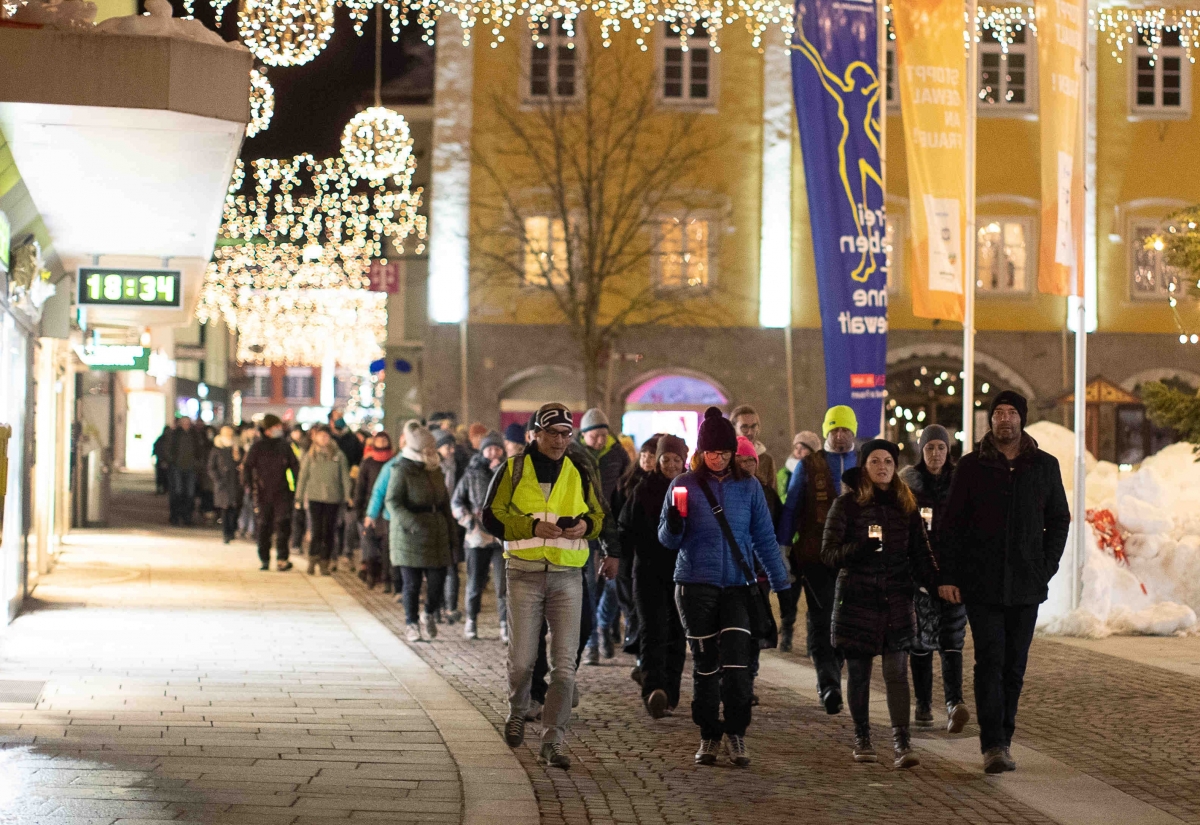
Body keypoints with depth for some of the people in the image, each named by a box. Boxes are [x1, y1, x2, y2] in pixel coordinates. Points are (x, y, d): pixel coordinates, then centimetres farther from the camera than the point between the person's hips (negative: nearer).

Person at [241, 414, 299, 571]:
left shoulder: (285, 446, 8)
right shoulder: (257, 447, 3)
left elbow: (295, 467, 13)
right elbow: (247, 466, 1)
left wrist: (298, 486, 6)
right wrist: (248, 483, -12)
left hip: (282, 494, 0)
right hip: (263, 493, 0)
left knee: (283, 524, -12)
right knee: (264, 526, 6)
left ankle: (281, 559, -15)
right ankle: (264, 560, 18)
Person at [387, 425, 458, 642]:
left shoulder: (436, 470, 14)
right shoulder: (401, 471, -6)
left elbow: (444, 502, 20)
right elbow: (393, 502, -14)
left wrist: (451, 531, 15)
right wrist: (413, 524, -26)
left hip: (436, 533, 5)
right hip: (409, 535, -5)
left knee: (438, 580, -1)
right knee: (412, 582, 0)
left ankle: (428, 615, 24)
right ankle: (411, 623, 16)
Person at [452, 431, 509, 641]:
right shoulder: (471, 475, 7)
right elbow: (456, 502, 9)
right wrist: (469, 520, -6)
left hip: (503, 536, 0)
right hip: (478, 536, 0)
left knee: (504, 585, -8)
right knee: (475, 584, 7)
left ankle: (506, 625, -4)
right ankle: (471, 621, 23)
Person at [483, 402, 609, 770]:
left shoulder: (579, 472, 10)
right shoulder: (513, 470, 2)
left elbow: (601, 516, 17)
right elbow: (492, 517, -3)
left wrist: (586, 525, -6)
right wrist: (534, 526, -16)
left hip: (567, 575, 2)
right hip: (524, 572, -2)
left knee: (564, 664, -4)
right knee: (521, 659, -2)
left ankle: (552, 741, 0)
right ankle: (517, 712, 29)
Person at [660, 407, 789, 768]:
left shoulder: (748, 486, 6)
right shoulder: (684, 485, 3)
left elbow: (764, 538, 9)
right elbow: (668, 540, 3)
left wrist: (780, 583, 4)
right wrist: (673, 524, -19)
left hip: (737, 585, 0)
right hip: (696, 585, 0)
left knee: (736, 663, -9)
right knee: (705, 663, 4)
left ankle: (737, 734, 1)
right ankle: (708, 736, 14)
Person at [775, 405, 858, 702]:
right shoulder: (807, 467, 6)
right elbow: (790, 508, 6)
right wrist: (782, 549, -1)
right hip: (815, 555, -2)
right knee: (821, 620, -8)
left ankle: (829, 682, 21)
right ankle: (829, 684, -13)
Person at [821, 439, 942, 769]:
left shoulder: (906, 506, 10)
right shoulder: (846, 505, 1)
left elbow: (921, 554, 13)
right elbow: (828, 553, -5)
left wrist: (939, 586, -2)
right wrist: (860, 548, -23)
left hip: (896, 600, 1)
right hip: (857, 600, -1)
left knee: (897, 672, -7)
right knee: (858, 673, 6)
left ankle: (902, 743, -12)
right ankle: (862, 738, 18)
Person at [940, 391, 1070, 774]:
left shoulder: (1044, 466, 7)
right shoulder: (971, 466, 2)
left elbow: (1058, 520, 14)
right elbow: (952, 524, 3)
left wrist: (1047, 568, 2)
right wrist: (949, 576, -3)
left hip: (1026, 584, 2)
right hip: (982, 584, -2)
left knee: (1015, 665, 6)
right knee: (989, 661, -10)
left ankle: (1002, 739, 17)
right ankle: (993, 745, -12)